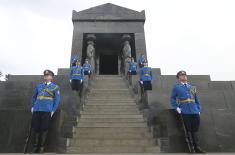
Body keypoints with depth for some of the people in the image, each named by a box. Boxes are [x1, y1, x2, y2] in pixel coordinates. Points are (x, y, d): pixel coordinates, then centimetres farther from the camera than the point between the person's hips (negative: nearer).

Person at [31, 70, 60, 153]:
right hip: (36, 110, 4)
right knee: (35, 128, 6)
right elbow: (34, 97, 22)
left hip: (47, 111, -3)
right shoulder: (39, 86, 14)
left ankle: (42, 147, 16)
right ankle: (35, 146, 21)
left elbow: (57, 99, -1)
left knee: (44, 129, 0)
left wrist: (53, 110, -8)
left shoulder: (55, 87, 3)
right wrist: (32, 106, 12)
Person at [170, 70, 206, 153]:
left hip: (195, 112, 4)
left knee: (195, 130, 10)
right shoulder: (176, 87, 6)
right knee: (188, 130, 1)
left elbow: (196, 99, 18)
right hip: (185, 112, -4)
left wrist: (199, 109, 11)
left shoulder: (192, 87, 18)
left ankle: (197, 147, 21)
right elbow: (172, 99, 7)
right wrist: (176, 107, -6)